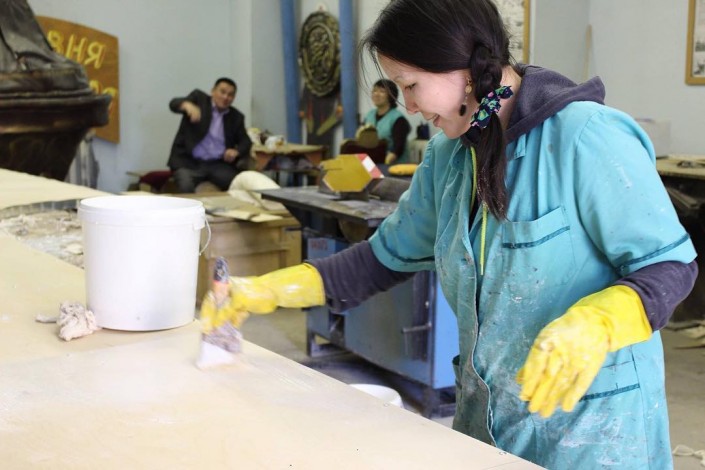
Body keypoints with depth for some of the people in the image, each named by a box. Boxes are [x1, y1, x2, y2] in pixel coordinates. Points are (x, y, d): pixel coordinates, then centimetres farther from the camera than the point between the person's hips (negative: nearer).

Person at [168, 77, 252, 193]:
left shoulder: (236, 117, 14)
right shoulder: (198, 98, 6)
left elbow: (245, 141, 12)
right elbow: (173, 104, -9)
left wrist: (236, 151, -12)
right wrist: (188, 105, -33)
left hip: (219, 165, 3)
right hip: (189, 162, -3)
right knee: (185, 187, -32)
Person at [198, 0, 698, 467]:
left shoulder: (586, 138, -20)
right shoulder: (449, 154, 2)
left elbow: (672, 265, -16)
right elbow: (388, 256, 10)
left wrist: (593, 325, -35)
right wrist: (269, 290, 3)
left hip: (590, 422, -6)